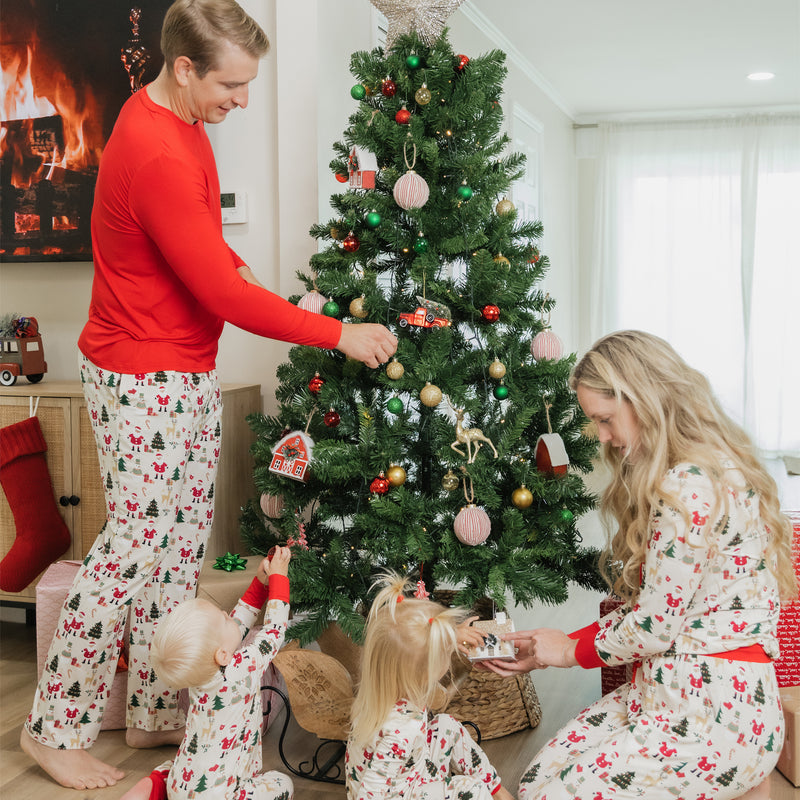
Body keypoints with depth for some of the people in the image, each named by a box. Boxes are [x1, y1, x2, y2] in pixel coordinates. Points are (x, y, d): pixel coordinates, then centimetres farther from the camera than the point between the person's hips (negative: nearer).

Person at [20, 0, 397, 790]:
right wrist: (339, 334, -18)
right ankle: (56, 729, 14)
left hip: (188, 372, 10)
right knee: (136, 541, -3)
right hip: (142, 379, -10)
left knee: (184, 535, 13)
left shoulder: (176, 121, 8)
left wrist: (231, 261, 5)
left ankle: (155, 712, 26)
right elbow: (224, 296, -25)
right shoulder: (155, 154, -25)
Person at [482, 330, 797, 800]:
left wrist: (572, 650, 1)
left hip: (712, 717, -10)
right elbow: (652, 612, 13)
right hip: (667, 694, 10)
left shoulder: (691, 486, -21)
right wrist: (554, 647, 9)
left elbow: (655, 628, -18)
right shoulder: (713, 469, 12)